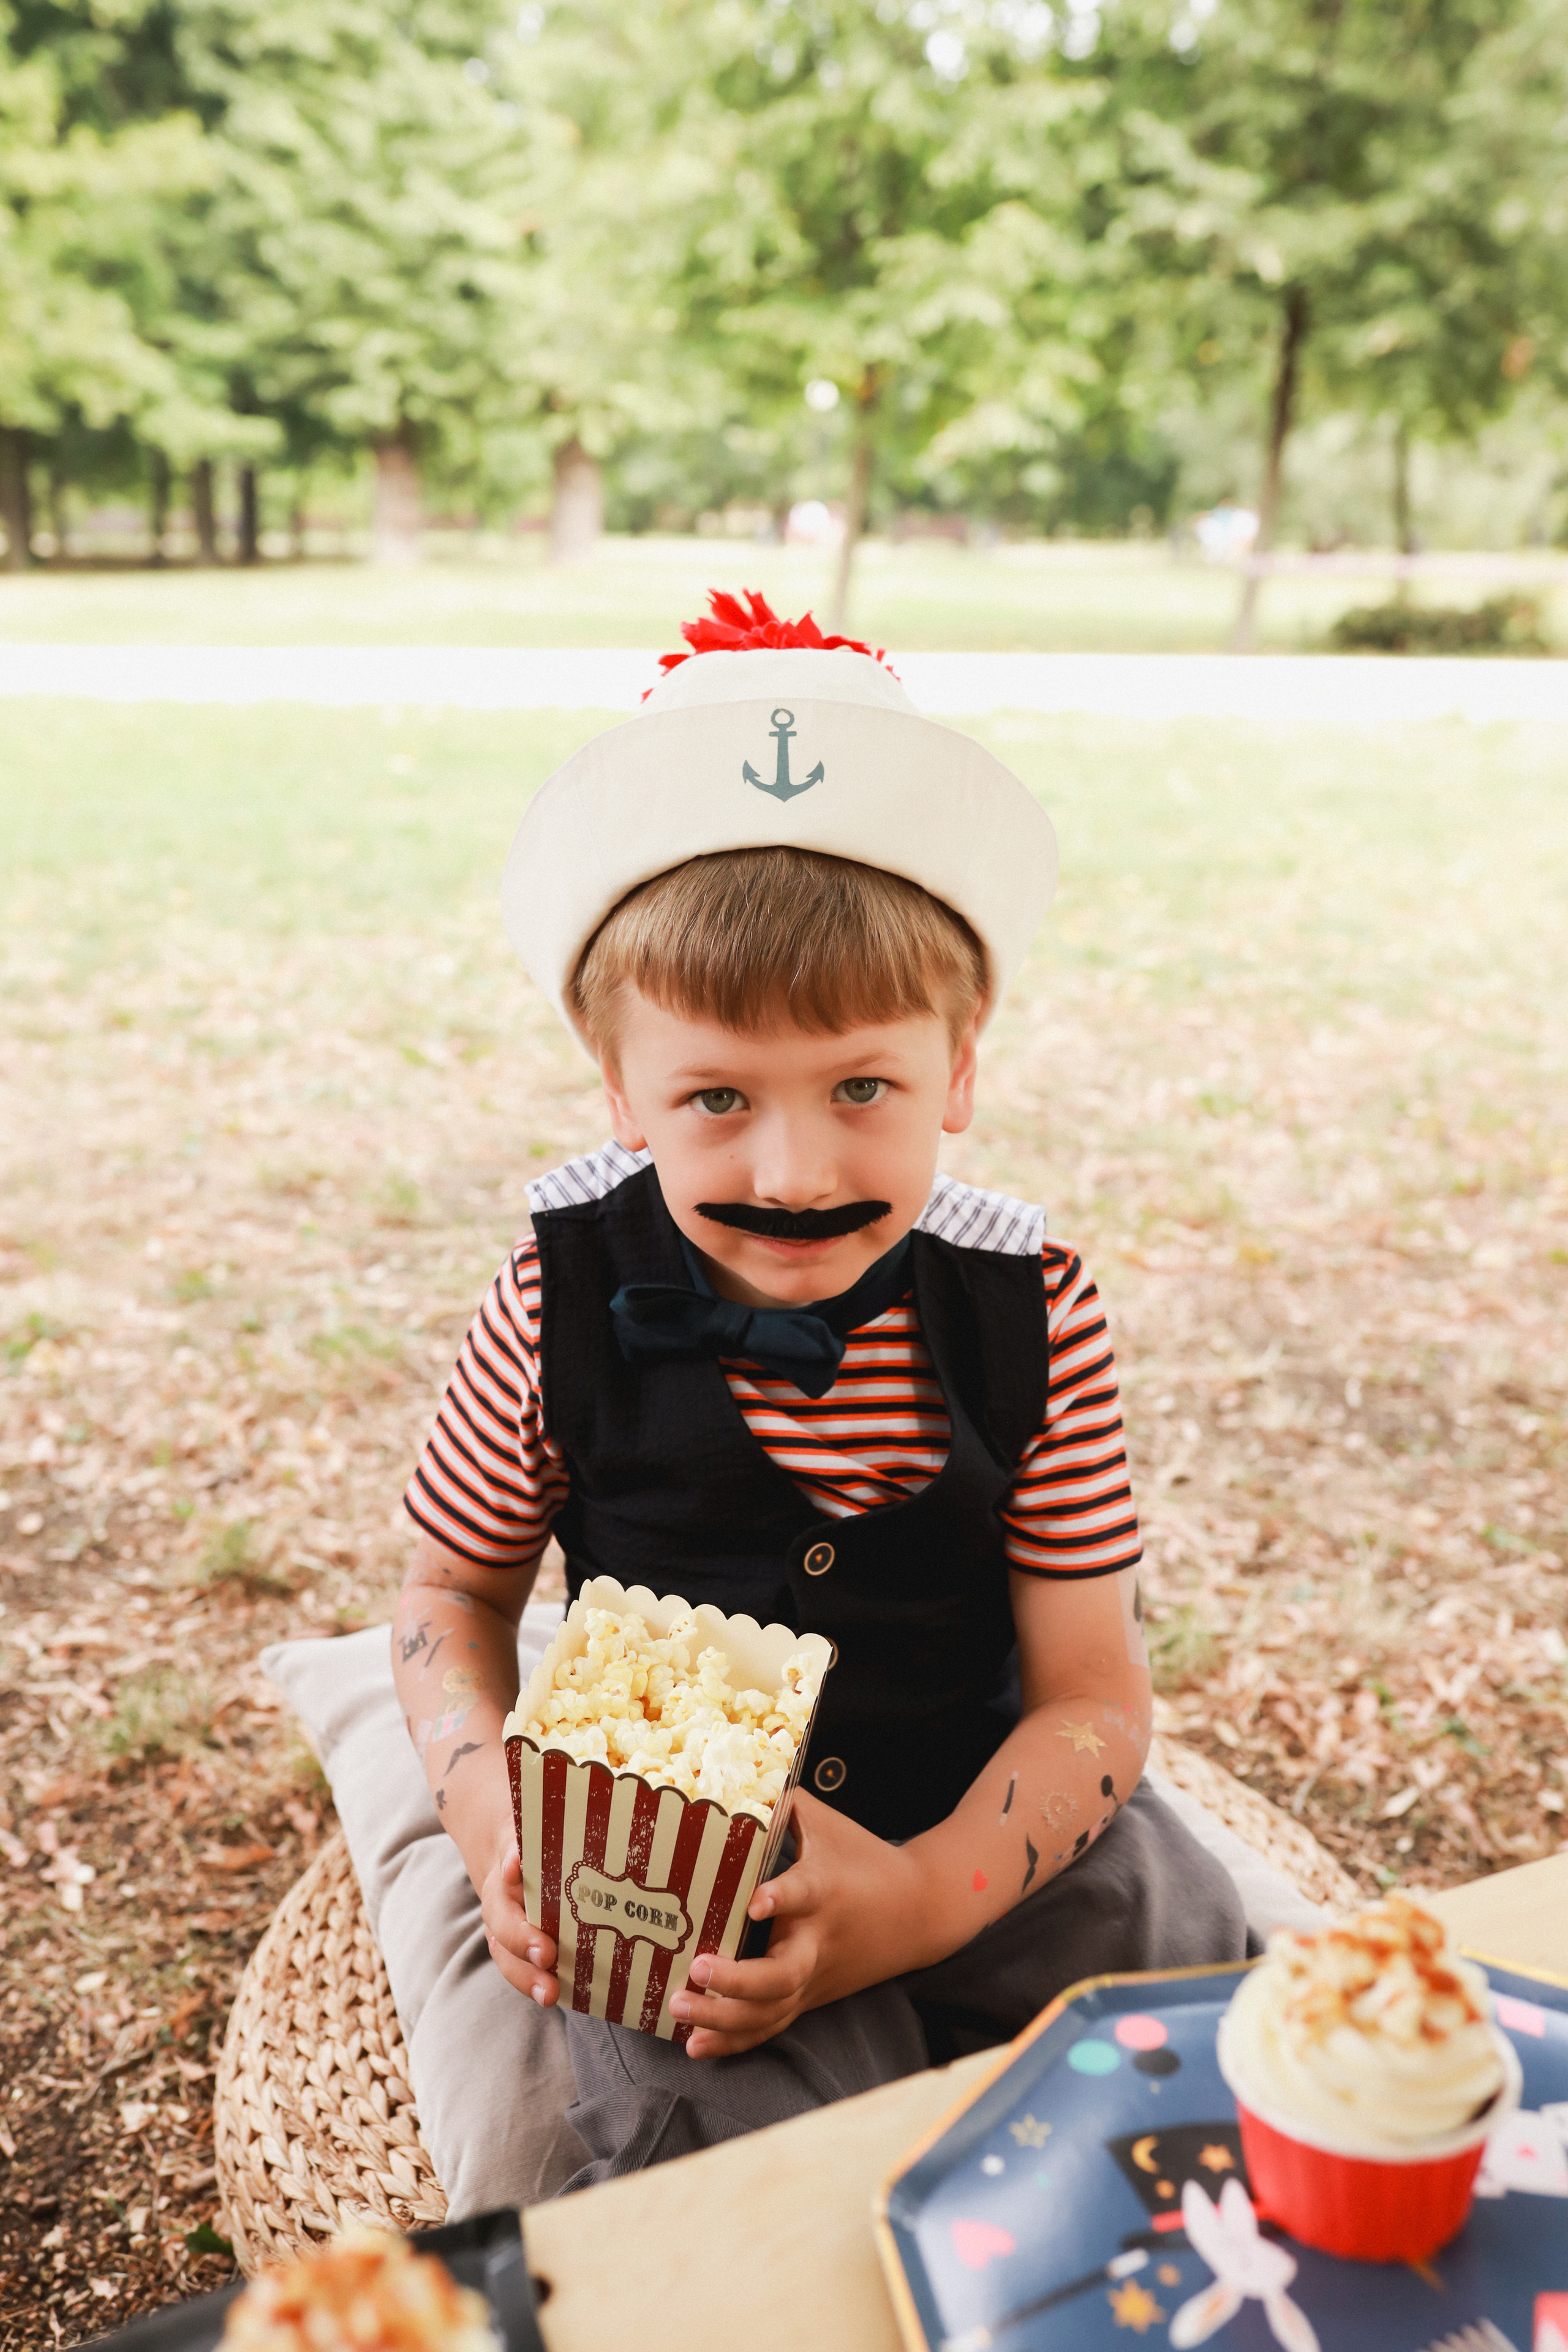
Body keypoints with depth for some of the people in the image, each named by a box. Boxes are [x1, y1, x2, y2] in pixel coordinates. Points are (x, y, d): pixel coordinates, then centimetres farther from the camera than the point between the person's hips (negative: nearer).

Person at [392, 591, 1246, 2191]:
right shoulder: (568, 1303, -12)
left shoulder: (1032, 1311, -12)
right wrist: (495, 1817, -15)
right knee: (759, 2140, -26)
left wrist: (925, 1899, -25)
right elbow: (452, 1592, 4)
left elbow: (1093, 1695, -8)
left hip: (977, 1821, 2)